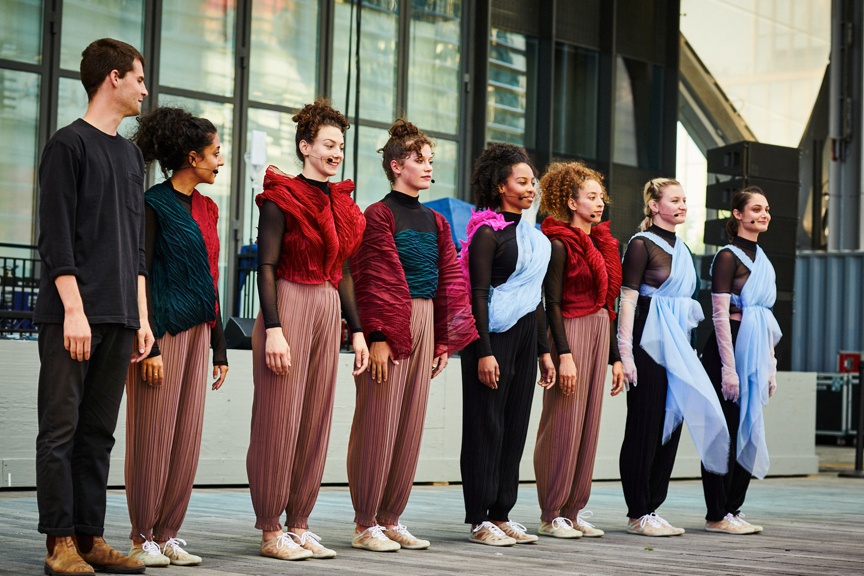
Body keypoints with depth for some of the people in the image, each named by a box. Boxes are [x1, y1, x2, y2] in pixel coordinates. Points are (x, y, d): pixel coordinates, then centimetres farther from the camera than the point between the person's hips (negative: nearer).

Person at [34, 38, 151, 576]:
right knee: (62, 428, -4)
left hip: (119, 320, 7)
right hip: (72, 315, -7)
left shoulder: (131, 154, 20)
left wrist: (142, 316, 15)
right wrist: (74, 309, -14)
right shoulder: (69, 144, -1)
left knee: (98, 434, 6)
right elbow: (56, 235, -8)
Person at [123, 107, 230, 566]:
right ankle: (143, 538, 5)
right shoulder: (155, 204, -7)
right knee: (154, 437, -3)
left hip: (197, 332, 7)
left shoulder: (206, 208, 16)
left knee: (187, 440, 6)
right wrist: (149, 345, -17)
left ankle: (167, 534, 13)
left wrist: (219, 347, 17)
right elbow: (141, 277, -11)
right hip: (164, 329, -7)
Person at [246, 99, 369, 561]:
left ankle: (299, 524, 14)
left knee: (316, 422, 7)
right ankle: (271, 531, 4)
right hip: (290, 306, -7)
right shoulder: (282, 198, -6)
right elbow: (266, 267, -11)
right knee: (280, 421, -3)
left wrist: (356, 329, 13)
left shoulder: (340, 204, 14)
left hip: (328, 311, 7)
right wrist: (273, 329, -18)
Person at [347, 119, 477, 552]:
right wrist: (377, 336, -18)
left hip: (425, 324, 7)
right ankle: (366, 524, 2)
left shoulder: (435, 221, 15)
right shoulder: (379, 214, -5)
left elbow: (450, 281, 16)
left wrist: (444, 339, 10)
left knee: (411, 423, 8)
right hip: (389, 324, -7)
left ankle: (391, 519, 15)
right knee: (378, 422, -4)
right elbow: (373, 280, -11)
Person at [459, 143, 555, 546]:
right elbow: (478, 295, -13)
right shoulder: (487, 233, -8)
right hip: (496, 336, -8)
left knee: (515, 426, 7)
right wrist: (484, 352, -19)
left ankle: (501, 516, 13)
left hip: (525, 336, 8)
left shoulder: (532, 236, 16)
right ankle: (479, 521, 1)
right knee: (487, 426, -4)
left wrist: (544, 351, 17)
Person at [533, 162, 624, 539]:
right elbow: (553, 303, -12)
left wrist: (615, 357, 16)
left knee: (589, 426, 7)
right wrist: (564, 354, -19)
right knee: (564, 426, -6)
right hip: (572, 332, -8)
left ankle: (573, 512, 11)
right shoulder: (560, 244, -7)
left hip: (599, 333, 8)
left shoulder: (601, 243, 16)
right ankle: (551, 515, 0)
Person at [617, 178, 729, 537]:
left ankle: (651, 509, 13)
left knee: (671, 424, 7)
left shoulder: (682, 249, 17)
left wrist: (685, 348, 17)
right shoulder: (642, 244, -6)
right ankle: (638, 515, 1)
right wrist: (625, 352, -17)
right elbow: (627, 299, -11)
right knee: (644, 426, -4)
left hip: (677, 343, 8)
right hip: (650, 342, -8)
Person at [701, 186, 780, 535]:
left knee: (749, 431, 9)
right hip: (729, 349, -8)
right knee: (725, 431, -4)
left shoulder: (763, 260, 17)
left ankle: (733, 508, 17)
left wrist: (770, 367, 15)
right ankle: (717, 516, 1)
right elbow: (720, 315, -14)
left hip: (756, 354, 8)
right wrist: (729, 367, -18)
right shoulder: (728, 257, -8)